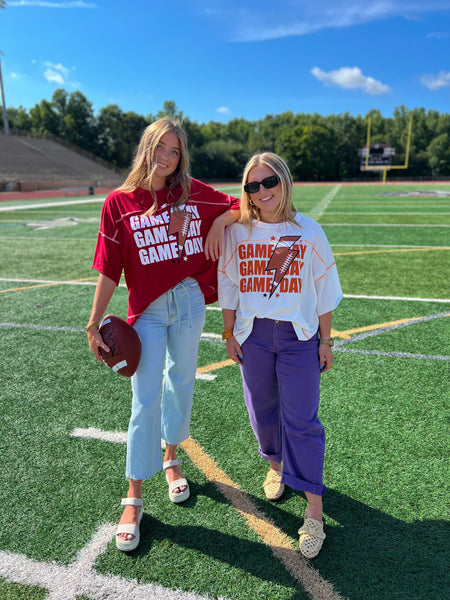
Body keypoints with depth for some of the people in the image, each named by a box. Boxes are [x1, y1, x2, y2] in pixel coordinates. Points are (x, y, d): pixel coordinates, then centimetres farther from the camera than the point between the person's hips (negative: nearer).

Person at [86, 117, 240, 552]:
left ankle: (171, 457, 42)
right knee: (145, 399, -1)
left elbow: (243, 206, 11)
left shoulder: (195, 194, 1)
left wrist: (220, 222, -9)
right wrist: (94, 324, -6)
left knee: (180, 383, 16)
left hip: (189, 303, 2)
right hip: (147, 311, -2)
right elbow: (108, 270, -4)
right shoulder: (119, 203, -4)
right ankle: (134, 499, 16)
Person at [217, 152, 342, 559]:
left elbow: (324, 291, 1)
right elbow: (227, 287, 6)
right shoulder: (237, 232, -1)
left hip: (299, 336, -2)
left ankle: (314, 510, 13)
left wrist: (326, 341, 2)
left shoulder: (308, 232, -4)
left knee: (301, 421, -1)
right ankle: (276, 464, 44)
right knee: (262, 410, 15)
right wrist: (230, 334, 5)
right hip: (253, 335, 2)